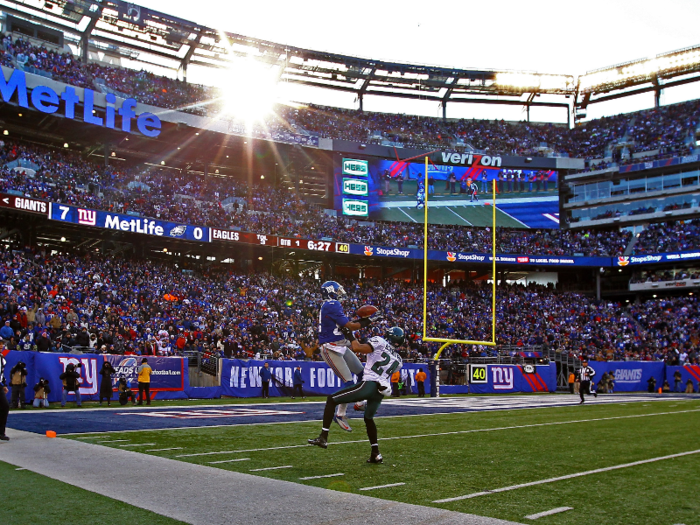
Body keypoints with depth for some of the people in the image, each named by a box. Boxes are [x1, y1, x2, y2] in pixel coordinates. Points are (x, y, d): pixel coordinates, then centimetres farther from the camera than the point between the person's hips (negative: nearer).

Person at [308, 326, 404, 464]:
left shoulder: (380, 341, 0)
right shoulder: (398, 360, 19)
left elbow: (357, 348, -9)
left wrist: (350, 335, 6)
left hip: (368, 385, -7)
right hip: (381, 392, 7)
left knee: (331, 400, 4)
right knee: (368, 418, 30)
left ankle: (323, 437, -4)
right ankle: (376, 454, 30)